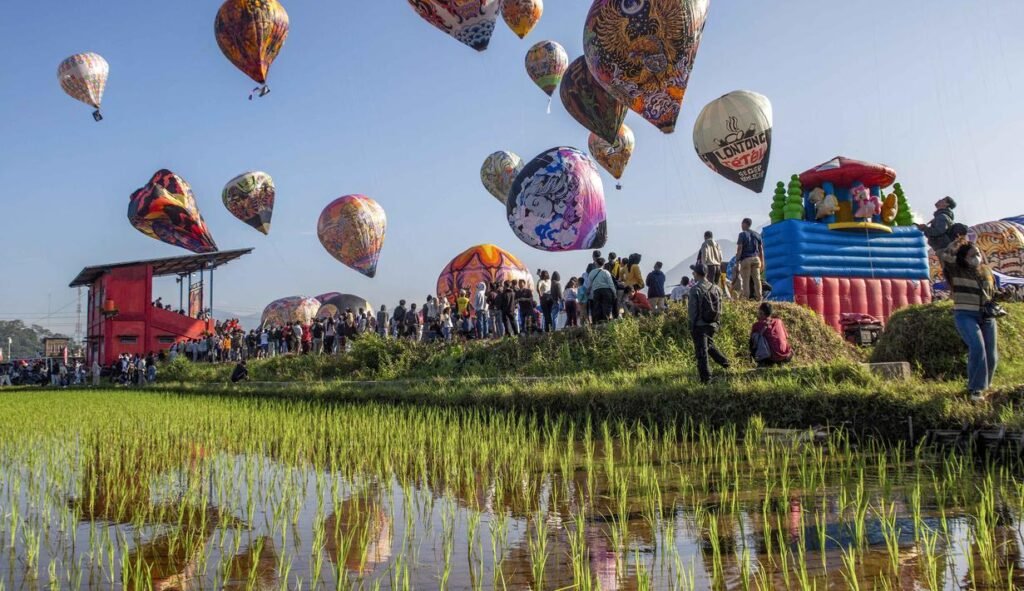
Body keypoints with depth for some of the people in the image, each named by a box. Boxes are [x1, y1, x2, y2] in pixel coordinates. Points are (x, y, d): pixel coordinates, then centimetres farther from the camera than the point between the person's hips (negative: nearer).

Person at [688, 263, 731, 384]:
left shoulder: (695, 289, -14)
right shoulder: (715, 288, 4)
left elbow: (692, 310, -14)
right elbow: (719, 308, 9)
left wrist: (692, 325, -6)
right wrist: (716, 323, 17)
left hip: (699, 325, -6)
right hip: (712, 324, 6)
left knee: (701, 352, -1)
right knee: (710, 345, 27)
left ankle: (705, 378, 1)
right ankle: (726, 364, 20)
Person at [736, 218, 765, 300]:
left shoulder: (742, 234, -2)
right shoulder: (757, 235, 14)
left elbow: (739, 249, -9)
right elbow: (761, 249, 12)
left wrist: (737, 263, -10)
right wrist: (762, 262, 16)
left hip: (746, 259, -4)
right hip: (756, 258, 5)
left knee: (745, 280, -2)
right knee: (757, 279, 3)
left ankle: (746, 298, -4)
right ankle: (758, 298, 2)